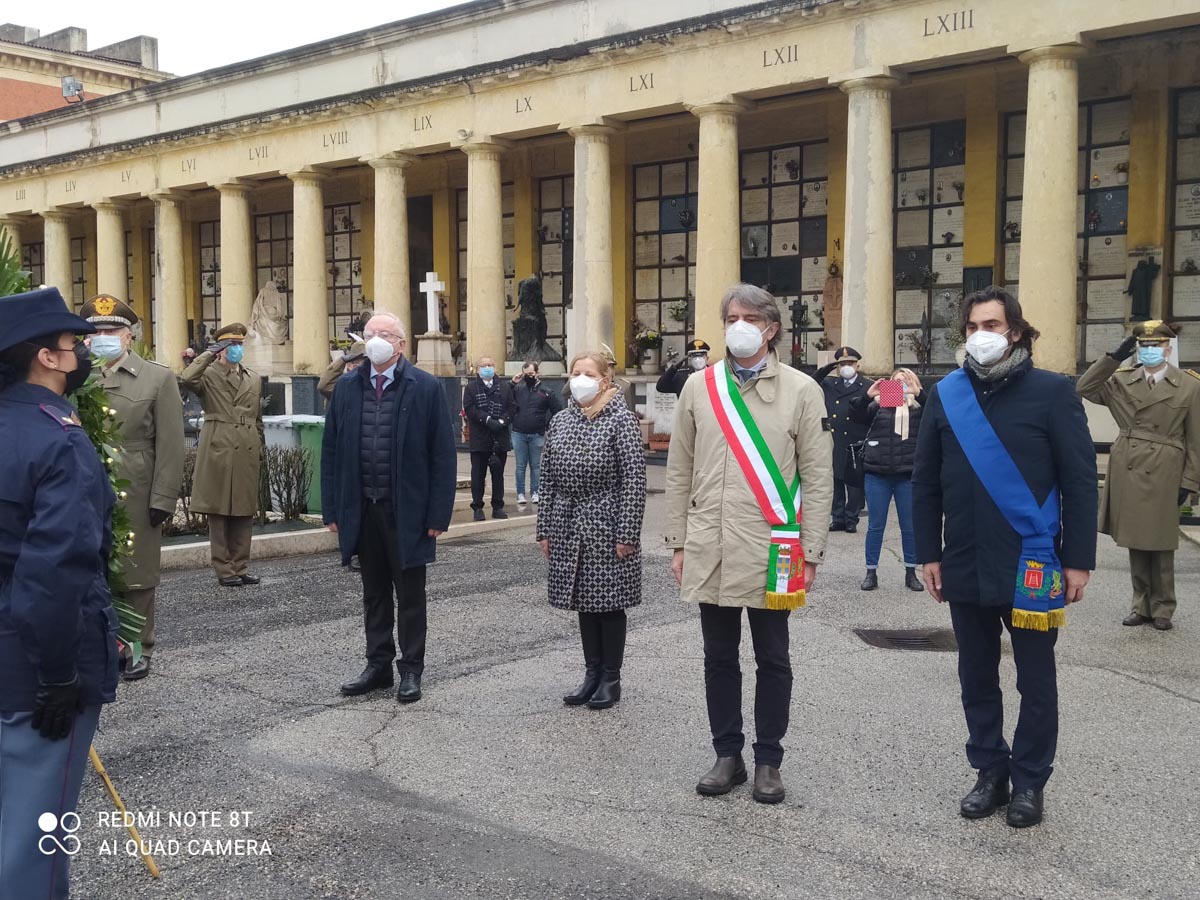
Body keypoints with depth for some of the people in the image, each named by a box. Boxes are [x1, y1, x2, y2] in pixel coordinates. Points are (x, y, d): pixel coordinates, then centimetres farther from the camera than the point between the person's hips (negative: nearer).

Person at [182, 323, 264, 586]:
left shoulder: (254, 379, 18)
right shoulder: (209, 375, 1)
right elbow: (187, 379, -22)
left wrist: (259, 449, 18)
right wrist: (210, 354, -13)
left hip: (247, 452, 5)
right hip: (218, 450, -5)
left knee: (244, 512, 8)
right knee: (219, 512, 0)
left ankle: (240, 567, 17)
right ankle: (224, 570, 6)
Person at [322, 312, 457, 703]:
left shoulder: (426, 388, -6)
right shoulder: (346, 387, 6)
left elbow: (443, 456, -7)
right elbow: (331, 451, 8)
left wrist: (438, 514, -11)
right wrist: (332, 508, 3)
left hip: (407, 511, -4)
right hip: (362, 509, 4)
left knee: (410, 595, 7)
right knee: (374, 593, 15)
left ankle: (411, 670, 18)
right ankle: (379, 665, 27)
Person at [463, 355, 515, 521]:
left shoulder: (505, 387, 9)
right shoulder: (471, 388, 4)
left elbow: (512, 407, 4)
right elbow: (469, 409, -7)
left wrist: (502, 421, -13)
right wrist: (487, 420, -17)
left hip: (500, 438, 2)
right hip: (479, 439, -2)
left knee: (498, 474, 8)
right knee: (478, 475, 2)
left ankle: (498, 507, 15)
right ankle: (478, 507, 8)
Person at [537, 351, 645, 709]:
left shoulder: (621, 420, -8)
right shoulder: (560, 421, 8)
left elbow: (634, 480, -12)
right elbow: (548, 479, 11)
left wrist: (627, 535, -15)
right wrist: (545, 529, 8)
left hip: (606, 529, -5)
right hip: (569, 529, 5)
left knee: (609, 603, 4)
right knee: (583, 602, 12)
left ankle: (611, 679, 17)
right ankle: (592, 674, 24)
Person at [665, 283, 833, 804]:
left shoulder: (801, 390, -1)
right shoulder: (699, 387, 6)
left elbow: (817, 478, -1)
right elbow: (680, 472, 9)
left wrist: (810, 553, -4)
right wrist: (678, 543, 6)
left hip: (771, 549, -2)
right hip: (710, 550, 2)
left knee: (772, 660, 8)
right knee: (719, 658, 11)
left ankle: (768, 761, 21)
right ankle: (727, 756, 24)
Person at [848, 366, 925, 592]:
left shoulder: (919, 407, 5)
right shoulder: (878, 405, 6)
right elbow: (856, 417, -4)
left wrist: (918, 393, -22)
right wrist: (867, 395, -19)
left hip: (908, 476, 0)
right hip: (877, 474, 0)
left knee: (909, 527, 8)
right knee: (875, 526, 6)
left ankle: (911, 573, 20)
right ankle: (871, 573, 14)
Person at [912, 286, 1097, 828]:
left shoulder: (1052, 391, -5)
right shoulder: (946, 394, 4)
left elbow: (1080, 480, -5)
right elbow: (925, 481, 7)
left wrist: (1079, 559, -9)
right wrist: (929, 553, 4)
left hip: (1032, 566, -3)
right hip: (964, 565, 3)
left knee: (1035, 680, 9)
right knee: (977, 677, 13)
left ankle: (1029, 781, 23)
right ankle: (990, 771, 27)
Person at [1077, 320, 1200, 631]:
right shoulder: (1121, 381, 7)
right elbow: (1084, 389, -3)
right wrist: (1113, 357, -7)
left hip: (1163, 477, -3)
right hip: (1127, 474, 3)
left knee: (1161, 547, 4)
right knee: (1135, 544, 10)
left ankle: (1162, 609, 17)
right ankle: (1141, 606, 21)